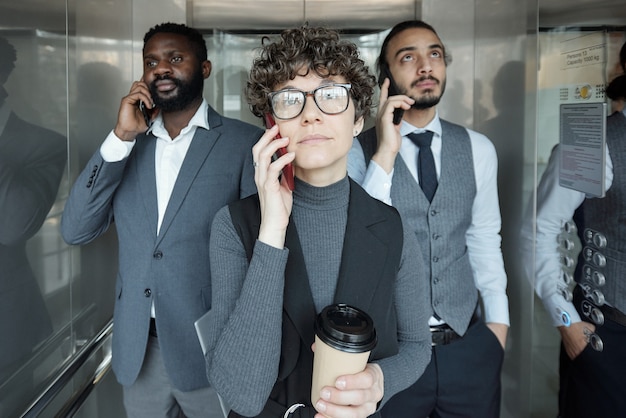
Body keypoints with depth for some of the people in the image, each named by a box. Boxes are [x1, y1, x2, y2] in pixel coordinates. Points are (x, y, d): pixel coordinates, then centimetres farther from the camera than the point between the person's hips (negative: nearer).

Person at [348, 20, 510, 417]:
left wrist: (497, 322, 7)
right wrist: (385, 154, -24)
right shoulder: (358, 152, -10)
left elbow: (484, 240, 8)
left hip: (469, 347, 3)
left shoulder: (478, 149, 1)